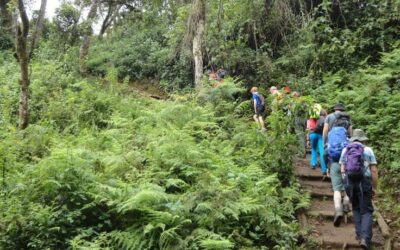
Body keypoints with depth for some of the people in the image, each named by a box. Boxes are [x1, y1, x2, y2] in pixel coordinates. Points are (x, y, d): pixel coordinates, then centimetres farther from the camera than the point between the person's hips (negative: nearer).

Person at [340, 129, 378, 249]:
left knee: (356, 209, 21)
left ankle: (360, 235, 17)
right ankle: (365, 238, -12)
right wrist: (374, 187, 4)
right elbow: (374, 170, -3)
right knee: (366, 211, 4)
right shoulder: (368, 150, 2)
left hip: (349, 183, 3)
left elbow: (342, 169, 6)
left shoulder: (345, 150, 9)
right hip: (364, 183, -2)